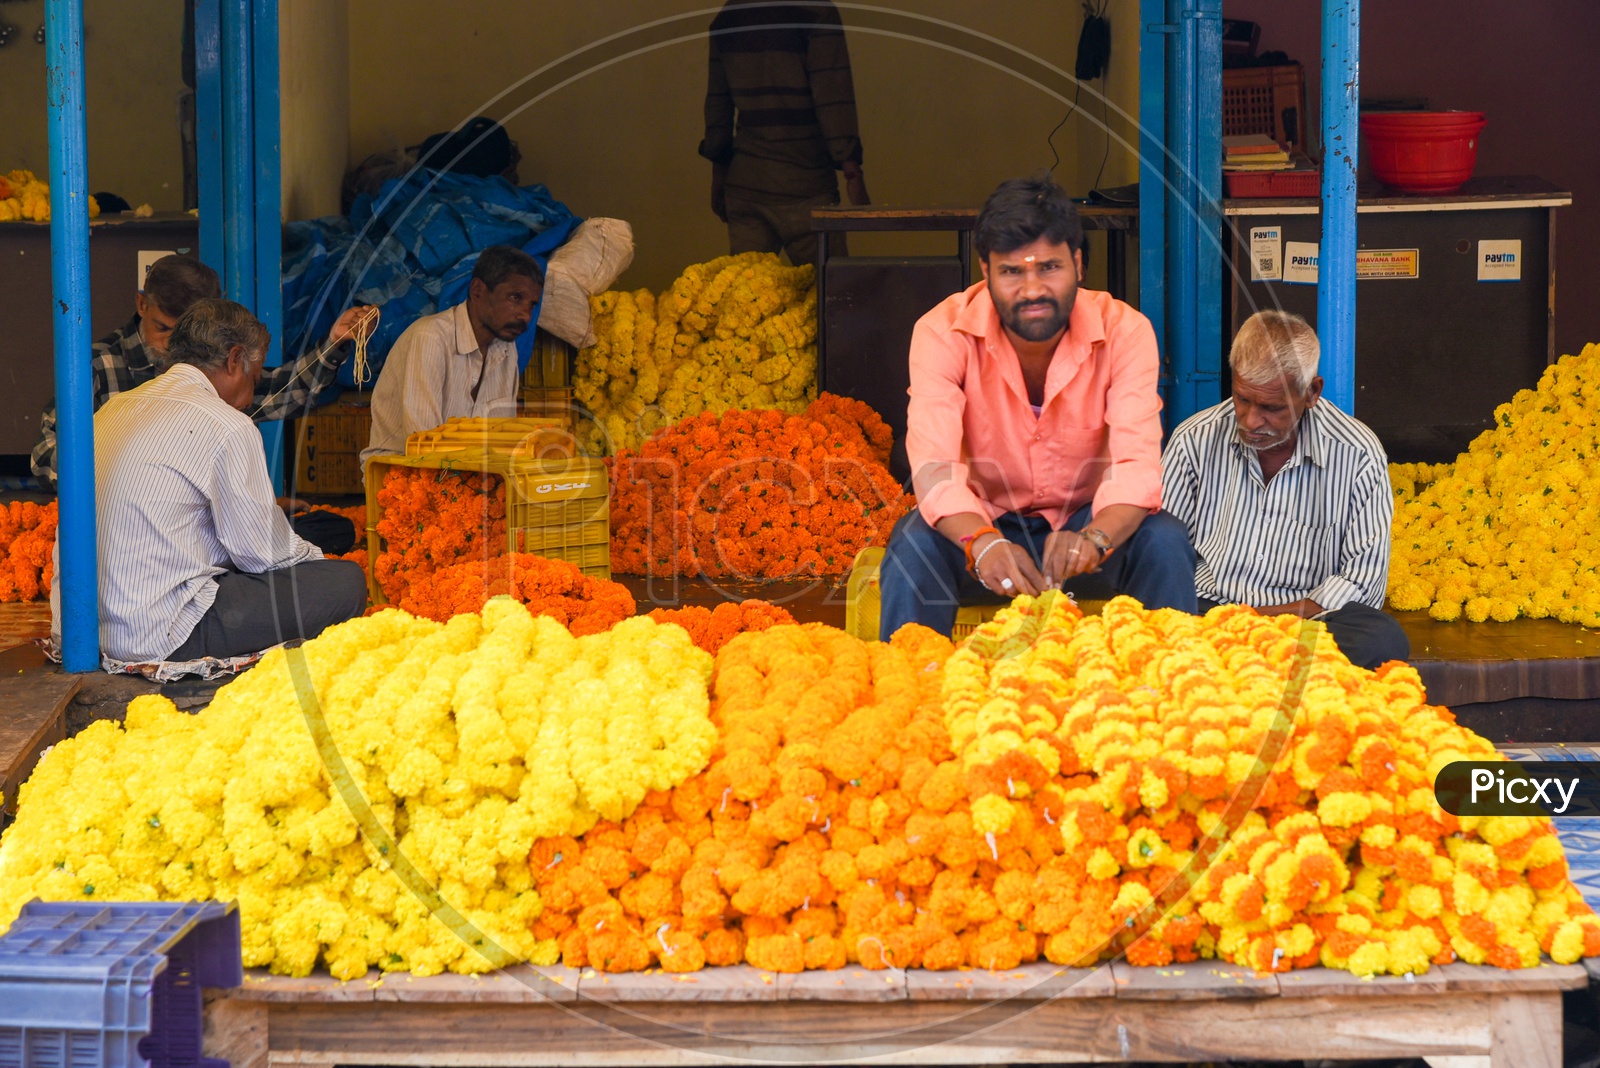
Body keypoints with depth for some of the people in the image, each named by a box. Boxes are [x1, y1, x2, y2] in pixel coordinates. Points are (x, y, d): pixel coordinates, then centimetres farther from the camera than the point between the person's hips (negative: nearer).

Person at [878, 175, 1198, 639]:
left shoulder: (1124, 331, -15)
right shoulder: (943, 333, -18)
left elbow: (1136, 464, -25)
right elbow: (933, 466, -29)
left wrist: (1093, 538, -49)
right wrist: (983, 543, -51)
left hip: (1085, 519, 1)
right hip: (985, 519, -1)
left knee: (1164, 542, -27)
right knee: (913, 545, -31)